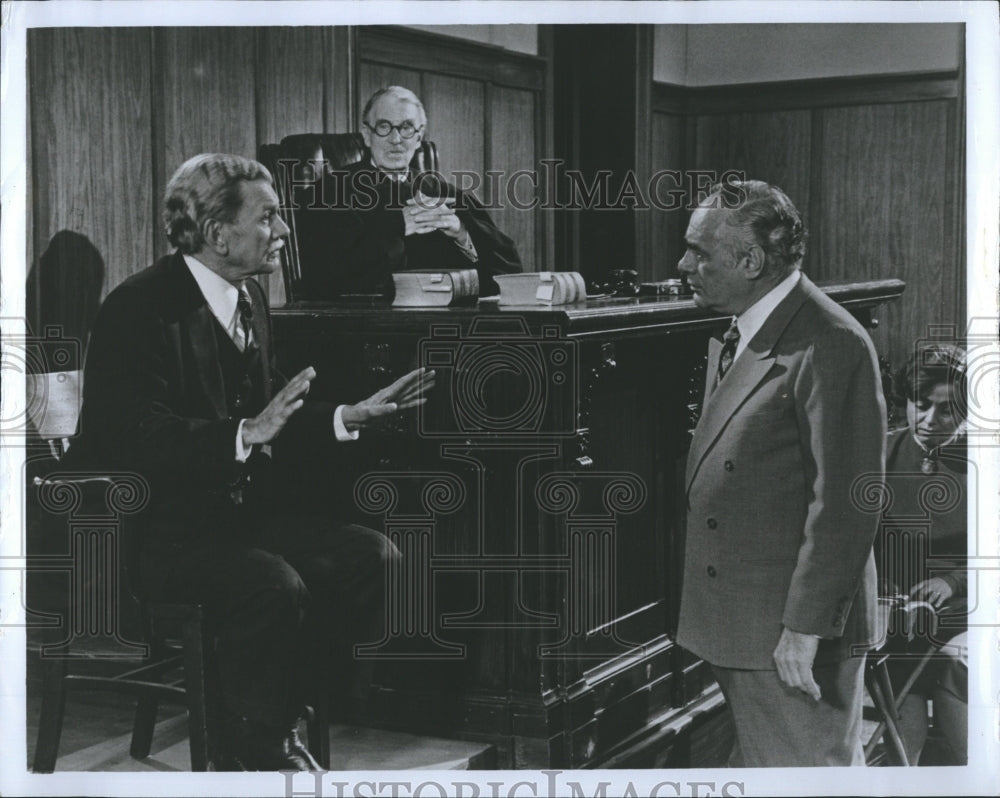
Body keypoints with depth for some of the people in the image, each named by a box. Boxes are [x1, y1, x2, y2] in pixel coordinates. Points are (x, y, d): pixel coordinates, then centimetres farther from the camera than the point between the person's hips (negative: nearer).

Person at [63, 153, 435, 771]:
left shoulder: (249, 298, 11)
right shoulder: (139, 309, -16)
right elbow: (144, 443, -26)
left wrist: (348, 417, 4)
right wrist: (247, 435, -36)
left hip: (236, 508, 9)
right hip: (149, 528, -9)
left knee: (372, 558, -7)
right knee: (274, 586, -32)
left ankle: (275, 722, 5)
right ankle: (256, 750, -7)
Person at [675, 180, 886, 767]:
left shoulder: (831, 346, -19)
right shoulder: (735, 339, 12)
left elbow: (846, 502, -22)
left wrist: (806, 626, -21)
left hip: (798, 632, -9)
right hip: (740, 627, 9)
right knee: (757, 764, 19)